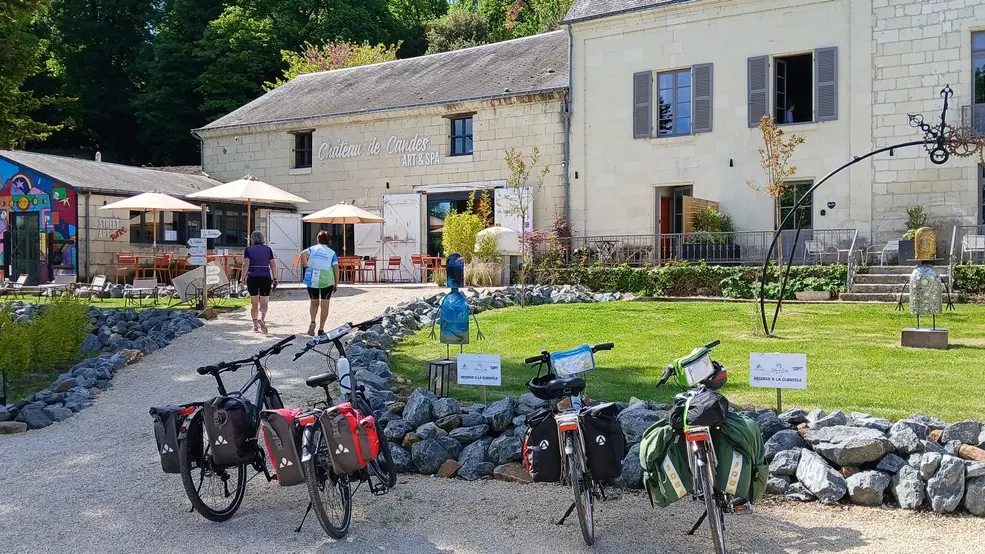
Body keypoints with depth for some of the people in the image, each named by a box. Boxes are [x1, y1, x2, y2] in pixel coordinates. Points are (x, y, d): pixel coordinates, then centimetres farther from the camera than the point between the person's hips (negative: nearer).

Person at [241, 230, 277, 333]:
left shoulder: (248, 249, 3)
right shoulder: (268, 249, 7)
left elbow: (246, 264, -9)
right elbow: (273, 265, 4)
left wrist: (244, 277, -7)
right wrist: (275, 278, 10)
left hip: (252, 277, 0)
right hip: (266, 277, 0)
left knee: (254, 303, 12)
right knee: (264, 302, 1)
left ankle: (255, 325, 12)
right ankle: (261, 318, -26)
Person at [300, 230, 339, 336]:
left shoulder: (312, 249, 7)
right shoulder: (332, 252, 6)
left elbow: (303, 254, -13)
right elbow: (336, 268, -2)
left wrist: (307, 266, -4)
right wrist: (336, 283, 2)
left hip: (312, 279, 1)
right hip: (327, 280, -1)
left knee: (314, 303, 16)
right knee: (324, 305, 7)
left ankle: (312, 322, -7)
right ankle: (321, 329, 6)